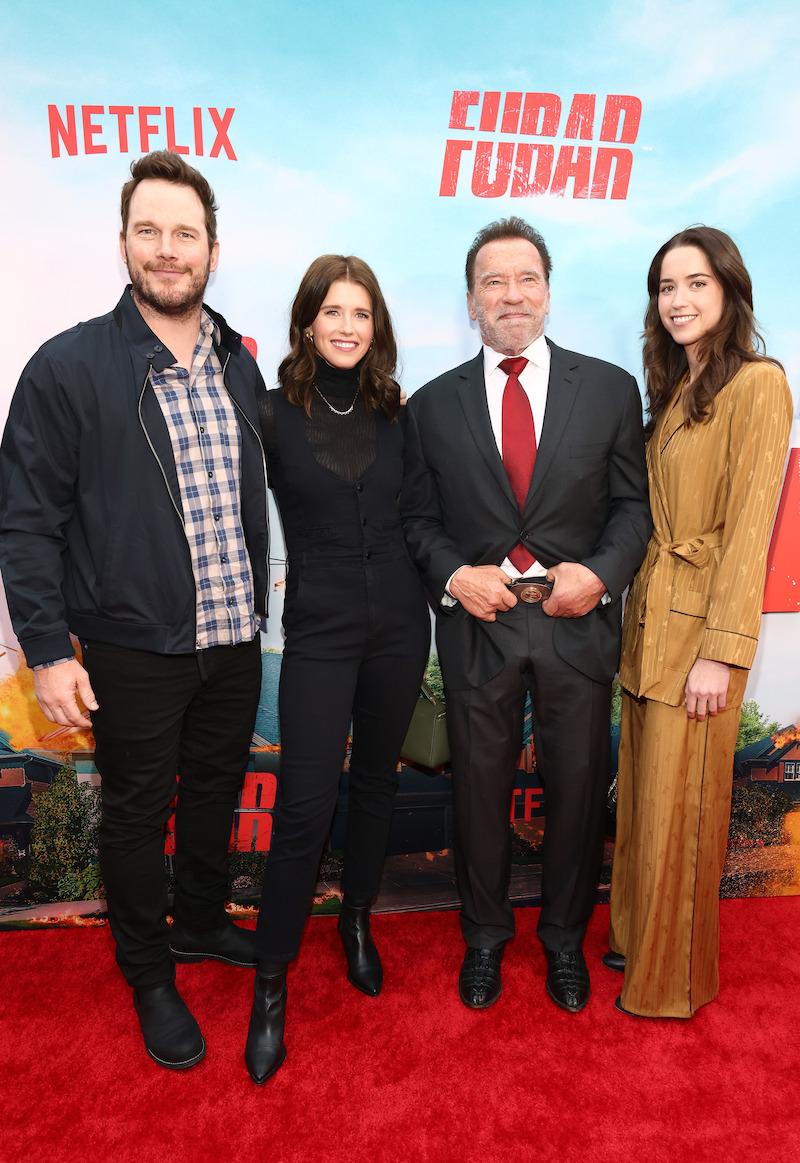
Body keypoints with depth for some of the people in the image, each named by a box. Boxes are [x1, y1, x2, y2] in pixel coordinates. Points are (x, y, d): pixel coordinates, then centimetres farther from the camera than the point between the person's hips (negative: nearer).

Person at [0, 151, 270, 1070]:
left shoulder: (240, 366, 6)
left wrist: (254, 607, 10)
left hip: (233, 643, 5)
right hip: (132, 651, -5)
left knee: (215, 794, 22)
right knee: (136, 817, 13)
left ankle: (202, 922, 48)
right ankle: (150, 978, 36)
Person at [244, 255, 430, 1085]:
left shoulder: (394, 413, 5)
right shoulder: (274, 415, -5)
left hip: (398, 624, 4)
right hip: (319, 630, -3)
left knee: (375, 781, 16)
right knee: (304, 805, -4)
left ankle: (358, 920, 39)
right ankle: (271, 982, 16)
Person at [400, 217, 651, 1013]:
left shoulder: (610, 389, 4)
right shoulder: (433, 405, 5)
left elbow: (634, 502, 3)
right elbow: (418, 517, 6)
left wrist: (601, 572, -13)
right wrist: (454, 574, -11)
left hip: (578, 620, 1)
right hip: (479, 623, 0)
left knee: (578, 789, 12)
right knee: (479, 789, 13)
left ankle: (564, 938, 38)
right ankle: (484, 936, 37)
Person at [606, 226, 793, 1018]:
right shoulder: (670, 389, 14)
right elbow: (645, 512, 12)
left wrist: (720, 651, -18)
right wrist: (636, 617, 7)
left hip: (696, 632, -7)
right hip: (648, 622, 7)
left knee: (679, 810, 6)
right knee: (641, 797, 17)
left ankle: (673, 980, 26)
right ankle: (638, 938, 37)